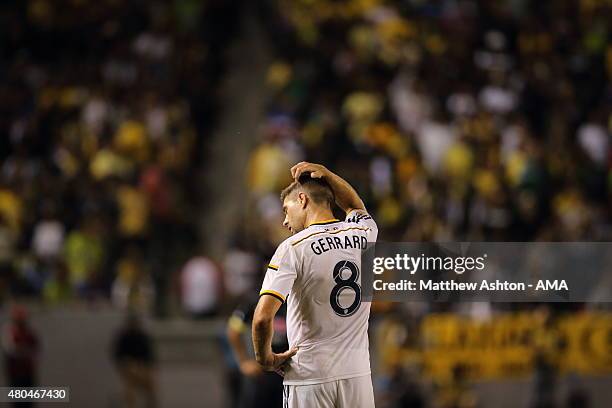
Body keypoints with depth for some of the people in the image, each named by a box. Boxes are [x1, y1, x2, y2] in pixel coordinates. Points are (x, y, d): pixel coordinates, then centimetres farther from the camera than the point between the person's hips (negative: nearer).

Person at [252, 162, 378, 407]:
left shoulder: (293, 247, -10)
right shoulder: (363, 234, 5)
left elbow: (263, 317, -19)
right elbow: (356, 206, 34)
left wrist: (264, 357, -3)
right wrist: (324, 174, 22)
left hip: (309, 377, -4)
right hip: (357, 374, 4)